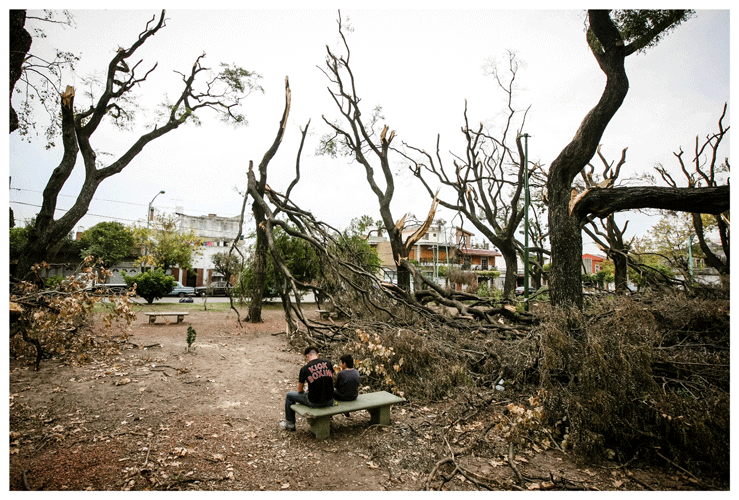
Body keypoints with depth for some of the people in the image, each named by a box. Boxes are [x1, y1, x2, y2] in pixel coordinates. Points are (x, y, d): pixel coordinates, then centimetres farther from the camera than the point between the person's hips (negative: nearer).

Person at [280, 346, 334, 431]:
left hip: (314, 402, -4)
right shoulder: (328, 363, -2)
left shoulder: (304, 369, -10)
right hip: (329, 401, 4)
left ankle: (290, 423, 36)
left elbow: (300, 391, 3)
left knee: (289, 395, 21)